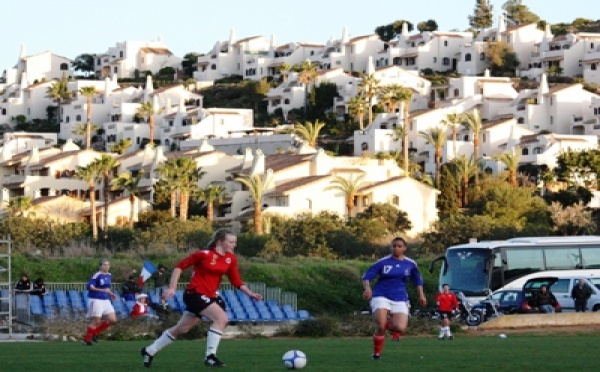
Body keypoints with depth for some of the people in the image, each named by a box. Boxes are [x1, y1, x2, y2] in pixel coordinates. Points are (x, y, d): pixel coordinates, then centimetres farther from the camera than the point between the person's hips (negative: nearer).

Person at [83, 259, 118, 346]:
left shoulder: (109, 276, 10)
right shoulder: (97, 275, -14)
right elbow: (89, 286, -20)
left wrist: (111, 294, 11)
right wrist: (102, 290, -25)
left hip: (106, 300, 8)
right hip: (96, 300, -8)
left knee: (113, 320, 2)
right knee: (96, 321, -5)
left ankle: (95, 332, 16)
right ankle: (87, 340, 10)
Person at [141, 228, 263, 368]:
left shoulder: (231, 259, 3)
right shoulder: (204, 254, -15)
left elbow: (236, 282, 7)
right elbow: (180, 266, -9)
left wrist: (250, 293, -6)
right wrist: (171, 288, -14)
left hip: (210, 296, 7)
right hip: (195, 293, -7)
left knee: (181, 329, 15)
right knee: (221, 318, -22)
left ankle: (149, 351, 30)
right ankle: (210, 356, -15)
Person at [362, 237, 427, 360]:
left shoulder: (410, 264, 5)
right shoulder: (382, 262, -4)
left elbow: (417, 280, 22)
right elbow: (366, 276, -7)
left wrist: (421, 294, 11)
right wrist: (367, 288, -26)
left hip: (400, 299, 2)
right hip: (381, 296, -2)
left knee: (400, 328, -19)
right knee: (380, 325, -23)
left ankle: (388, 326, 19)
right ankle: (376, 353, 2)